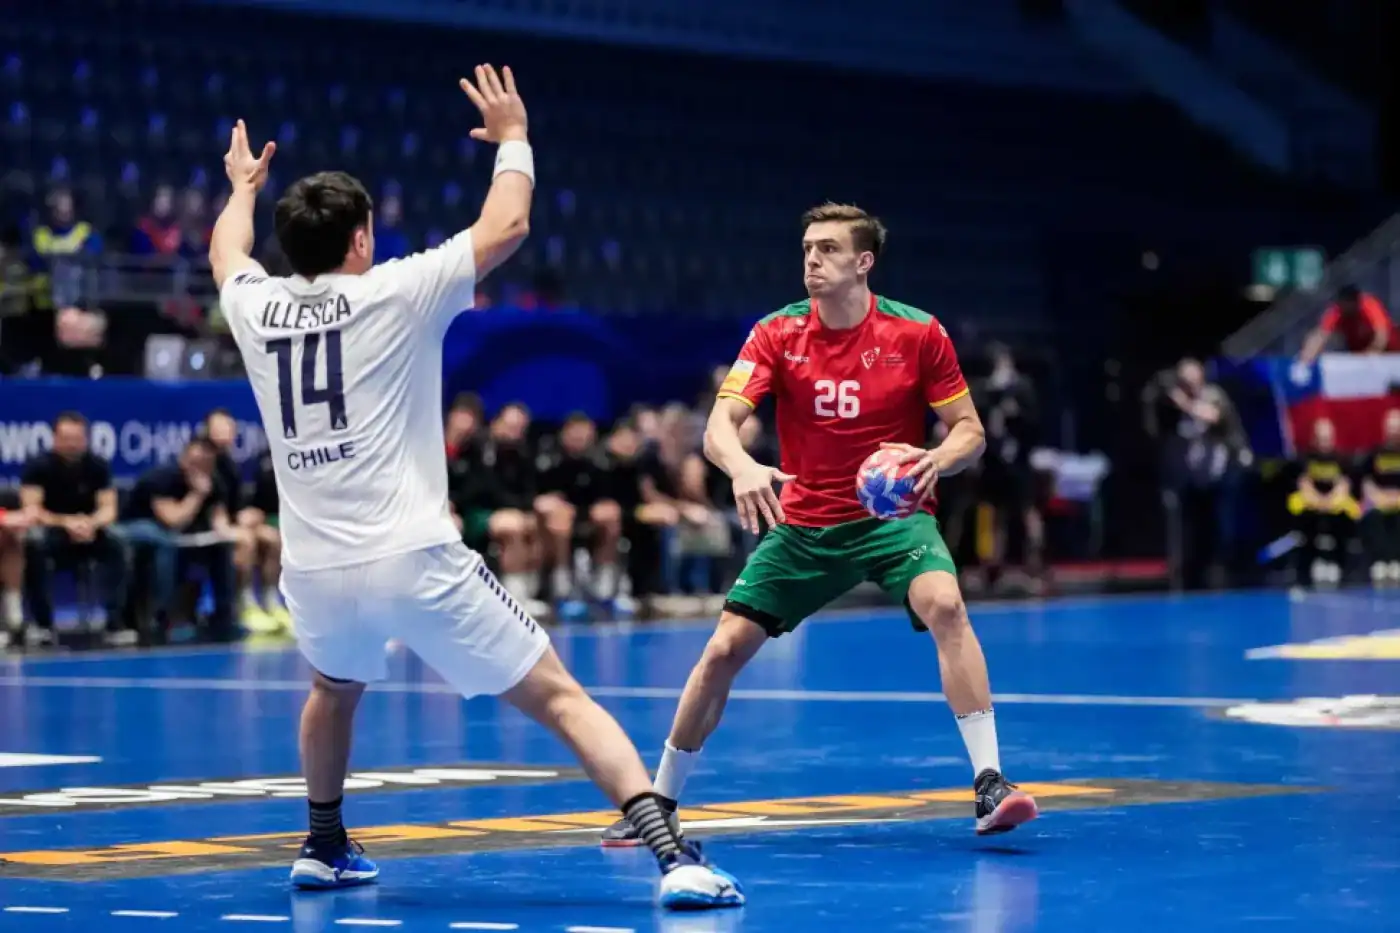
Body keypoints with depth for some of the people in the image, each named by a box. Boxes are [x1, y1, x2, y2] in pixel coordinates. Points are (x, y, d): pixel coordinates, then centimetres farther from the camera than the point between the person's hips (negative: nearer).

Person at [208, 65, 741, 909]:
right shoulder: (392, 295, -4)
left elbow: (225, 253, 34)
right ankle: (675, 854, -16)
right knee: (560, 699, -3)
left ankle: (324, 848, 45)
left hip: (316, 572, 5)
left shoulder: (255, 309, 9)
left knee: (336, 689, 38)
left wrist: (243, 187, 54)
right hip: (415, 561, -4)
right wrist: (513, 137, 20)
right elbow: (507, 226, 3)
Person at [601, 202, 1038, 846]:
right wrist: (742, 467, -40)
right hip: (803, 523, 2)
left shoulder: (918, 333, -9)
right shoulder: (777, 335, -6)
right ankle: (659, 802, 15)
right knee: (724, 650, -3)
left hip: (894, 515, -2)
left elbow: (969, 430, -3)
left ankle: (988, 782, -28)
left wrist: (937, 460, -27)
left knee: (944, 606, -31)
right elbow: (719, 425, -16)